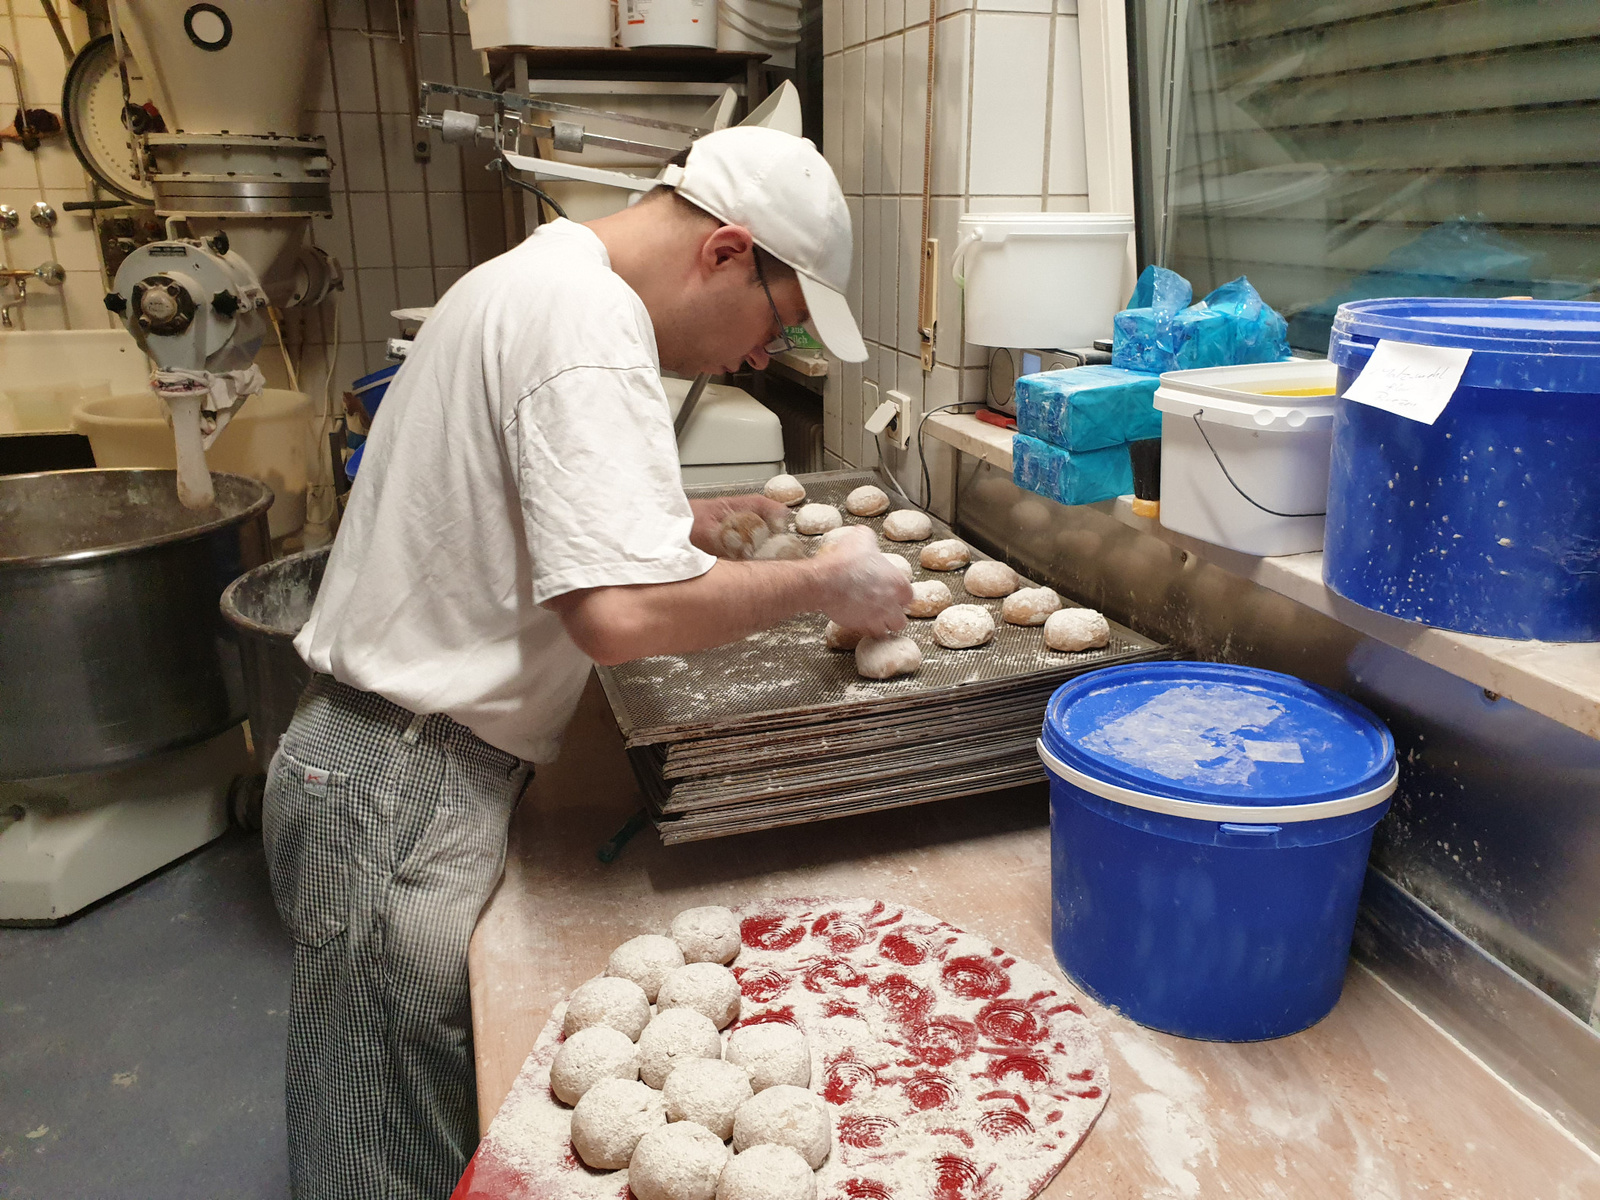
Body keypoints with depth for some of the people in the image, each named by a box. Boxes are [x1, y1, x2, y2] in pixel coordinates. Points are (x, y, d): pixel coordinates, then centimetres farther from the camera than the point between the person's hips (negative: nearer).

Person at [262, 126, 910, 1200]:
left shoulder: (538, 274, 14)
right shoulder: (591, 321, -21)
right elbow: (621, 612, -32)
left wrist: (690, 523, 14)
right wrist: (820, 584, -17)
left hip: (388, 767, 10)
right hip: (407, 798, -10)